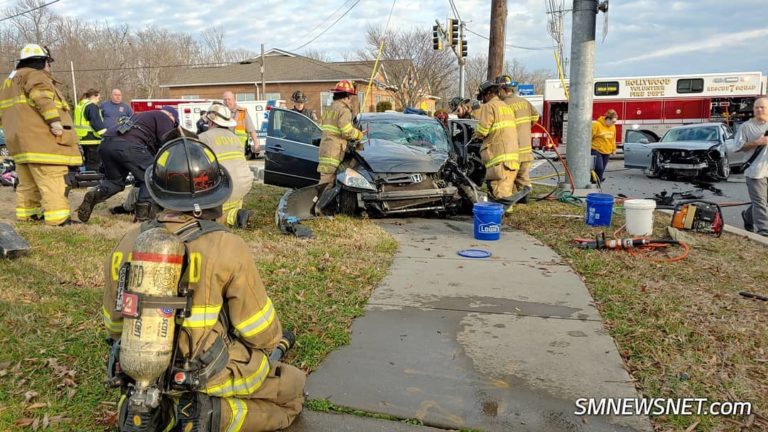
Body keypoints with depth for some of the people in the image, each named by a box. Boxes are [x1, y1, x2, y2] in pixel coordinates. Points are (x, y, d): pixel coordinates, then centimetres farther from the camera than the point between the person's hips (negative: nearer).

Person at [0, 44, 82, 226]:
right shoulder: (36, 76, -4)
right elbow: (42, 98, -23)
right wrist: (55, 122, -27)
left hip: (18, 141, 10)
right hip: (41, 140, -10)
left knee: (27, 183, 19)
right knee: (52, 181, -13)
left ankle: (26, 213, 26)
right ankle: (58, 218, -19)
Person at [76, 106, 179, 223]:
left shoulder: (144, 115, 40)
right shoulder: (165, 118, 15)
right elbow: (165, 142, -1)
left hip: (106, 143, 8)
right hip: (128, 145, -8)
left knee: (115, 180, 22)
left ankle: (95, 194, -2)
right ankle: (143, 211, -9)